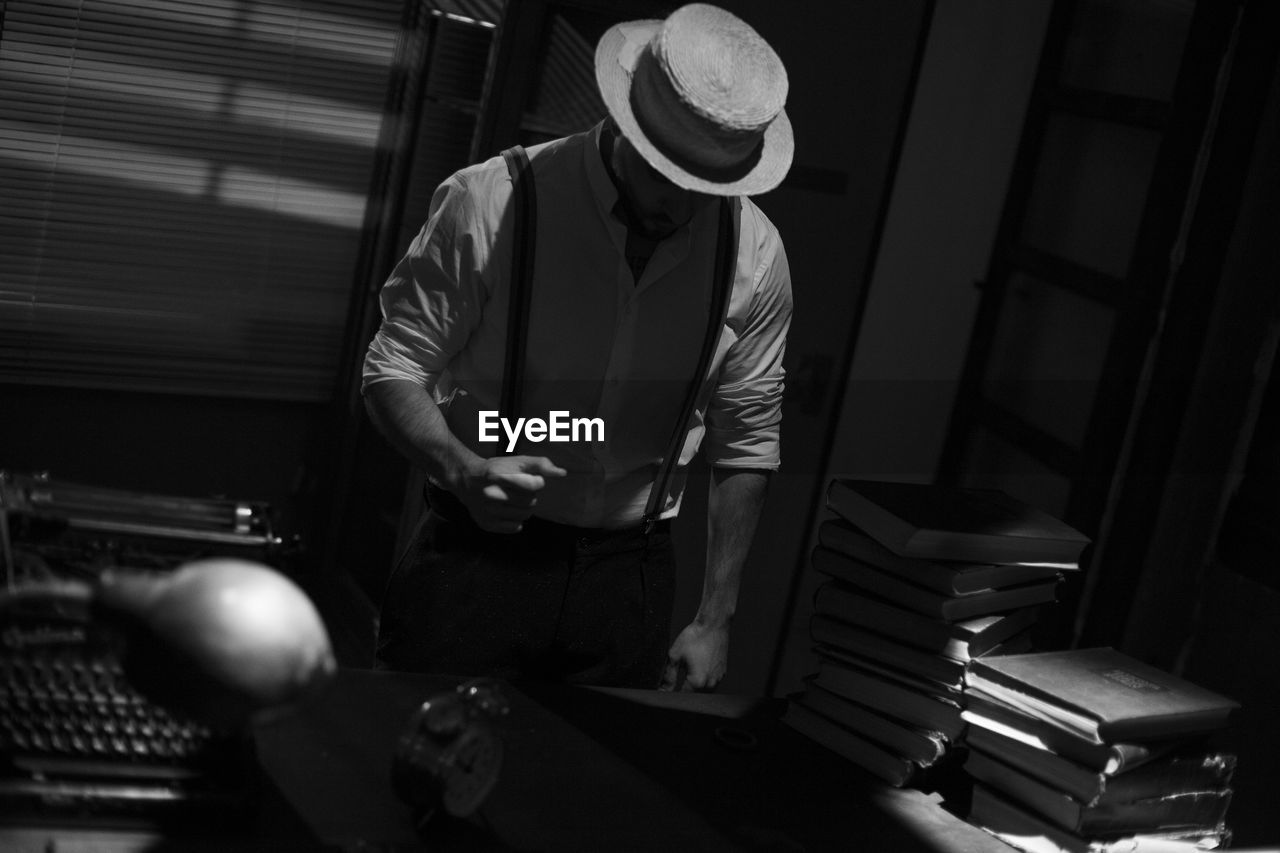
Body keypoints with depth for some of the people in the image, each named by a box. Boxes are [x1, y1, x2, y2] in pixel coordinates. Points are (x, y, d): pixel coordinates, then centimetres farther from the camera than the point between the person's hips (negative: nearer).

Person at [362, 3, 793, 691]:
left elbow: (747, 445, 7)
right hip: (474, 557, -2)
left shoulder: (754, 254, -2)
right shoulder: (490, 203, -13)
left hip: (631, 579, 3)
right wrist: (465, 471, -26)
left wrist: (714, 622, 6)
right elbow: (393, 369, -6)